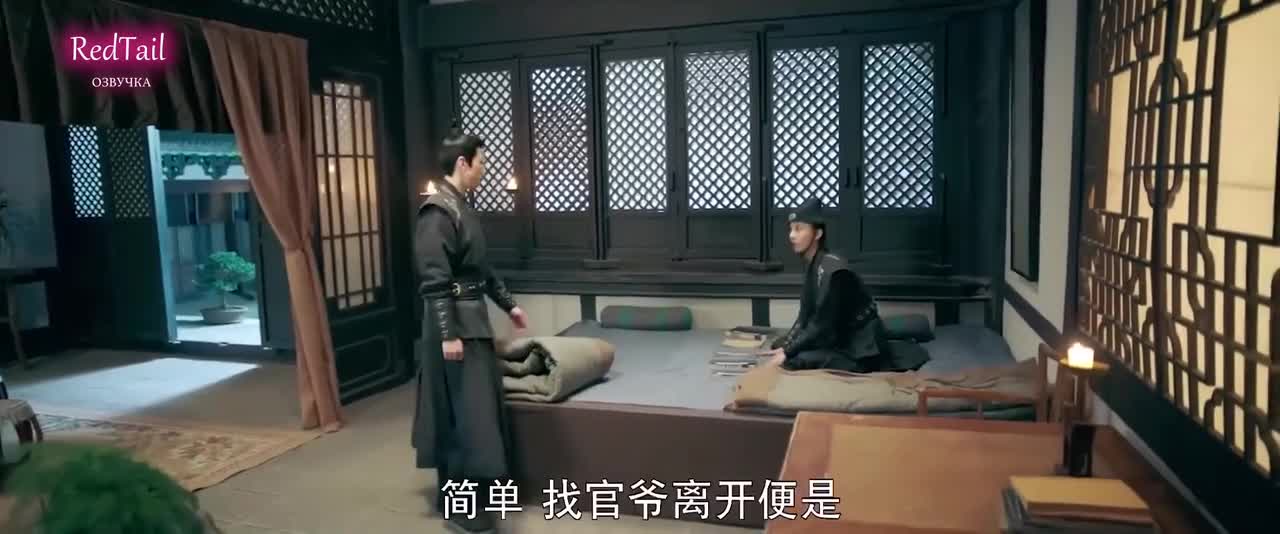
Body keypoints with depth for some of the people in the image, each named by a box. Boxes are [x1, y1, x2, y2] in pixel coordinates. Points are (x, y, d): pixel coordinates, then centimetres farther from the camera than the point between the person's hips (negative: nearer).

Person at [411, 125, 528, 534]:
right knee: (466, 411, -5)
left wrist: (508, 304, 26)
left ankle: (455, 493, 28)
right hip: (456, 323, -10)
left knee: (477, 406, 15)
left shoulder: (461, 207, 12)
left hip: (473, 319, 10)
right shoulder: (437, 211, -17)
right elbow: (434, 280, -21)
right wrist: (448, 334, -23)